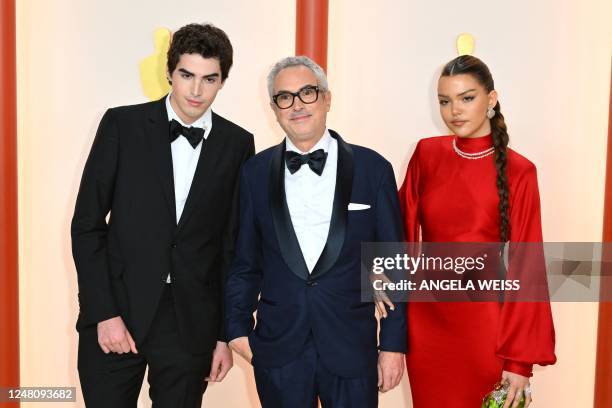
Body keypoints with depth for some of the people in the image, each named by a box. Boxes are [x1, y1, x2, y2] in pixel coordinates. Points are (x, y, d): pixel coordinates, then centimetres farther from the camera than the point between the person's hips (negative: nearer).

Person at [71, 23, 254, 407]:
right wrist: (104, 313, -8)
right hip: (116, 309, 0)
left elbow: (235, 244, 4)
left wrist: (226, 334, 3)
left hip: (192, 322, 1)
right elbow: (87, 224, -2)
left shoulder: (238, 144, 1)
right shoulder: (122, 124, -3)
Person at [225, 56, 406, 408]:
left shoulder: (373, 168, -3)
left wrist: (393, 343, -1)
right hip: (278, 349, 1)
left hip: (351, 349, -1)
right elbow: (245, 261, 8)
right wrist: (238, 327, 3)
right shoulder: (255, 173, 2)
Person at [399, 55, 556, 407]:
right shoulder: (426, 154, 0)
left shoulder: (518, 172, -10)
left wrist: (521, 360, -12)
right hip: (427, 319, 3)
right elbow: (403, 227, 9)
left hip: (484, 319, -3)